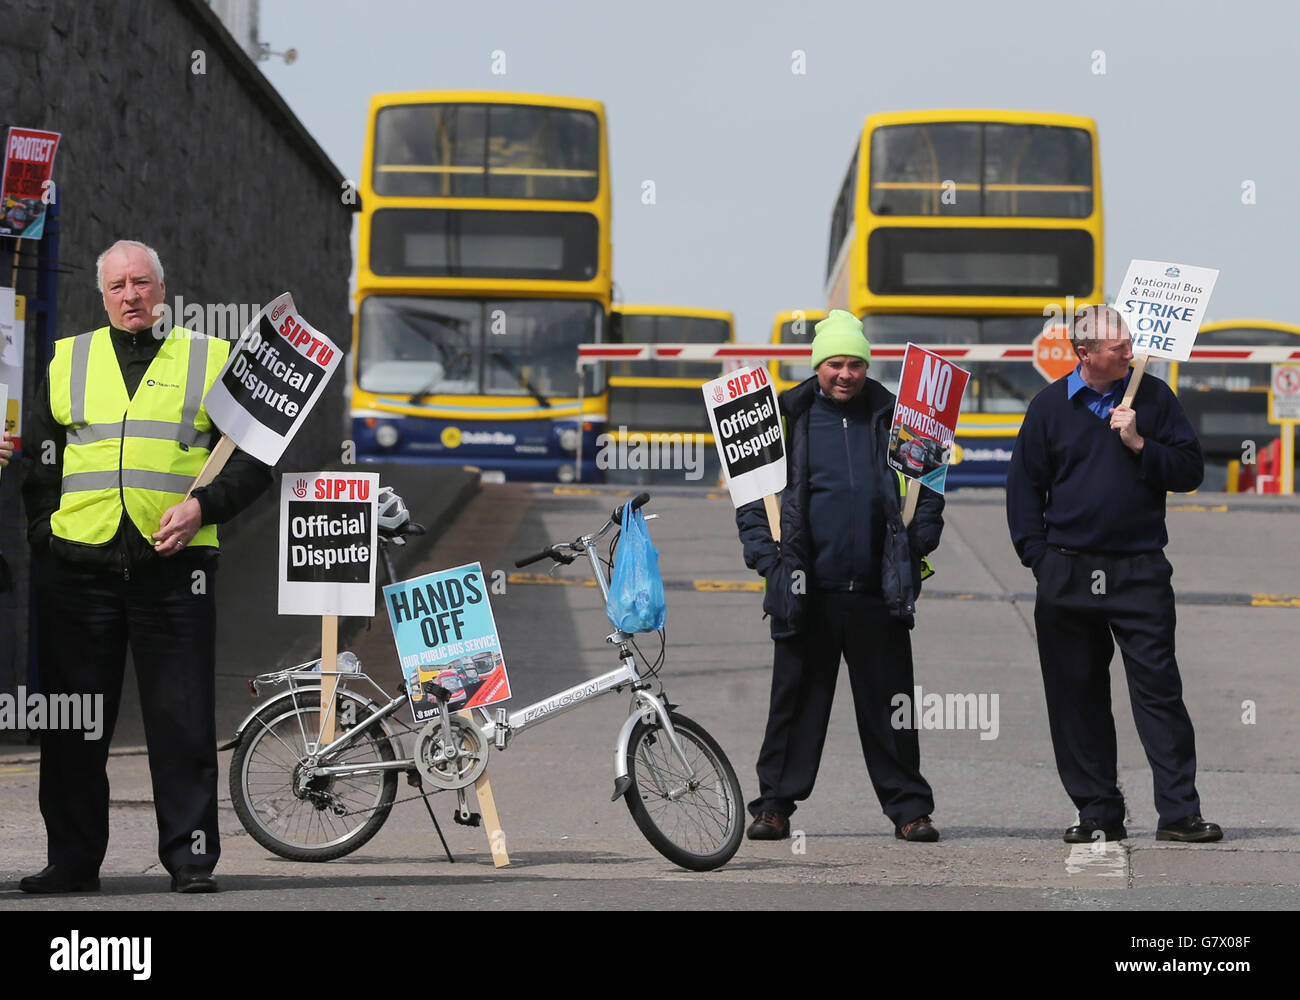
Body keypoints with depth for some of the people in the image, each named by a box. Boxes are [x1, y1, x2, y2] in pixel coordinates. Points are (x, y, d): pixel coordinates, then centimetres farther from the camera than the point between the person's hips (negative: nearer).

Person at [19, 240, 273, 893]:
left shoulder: (210, 361, 9)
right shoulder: (68, 361, 14)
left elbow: (253, 459, 8)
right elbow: (36, 460, 17)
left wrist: (202, 507, -8)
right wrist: (44, 533, 3)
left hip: (173, 564, -2)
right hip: (79, 564, 2)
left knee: (183, 718, -3)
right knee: (73, 722, 3)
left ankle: (192, 857, 4)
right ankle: (72, 859, 10)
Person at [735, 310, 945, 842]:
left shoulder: (892, 419, 8)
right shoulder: (787, 420, 4)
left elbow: (928, 489, 15)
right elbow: (750, 493, 7)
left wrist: (917, 543, 0)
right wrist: (767, 556, -4)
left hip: (878, 593, 1)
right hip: (807, 592, -1)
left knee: (889, 707, 4)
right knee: (796, 701, 4)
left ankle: (909, 808, 11)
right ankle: (774, 805, 11)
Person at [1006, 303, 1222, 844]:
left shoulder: (1152, 397, 5)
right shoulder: (1050, 405, 5)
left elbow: (1190, 470, 3)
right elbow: (1024, 487, 9)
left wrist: (1139, 445, -11)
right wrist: (1039, 557, 0)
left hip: (1139, 572, -1)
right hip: (1067, 572, 1)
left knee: (1158, 688, -6)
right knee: (1077, 697, 4)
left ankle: (1178, 811, -5)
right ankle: (1098, 813, 12)